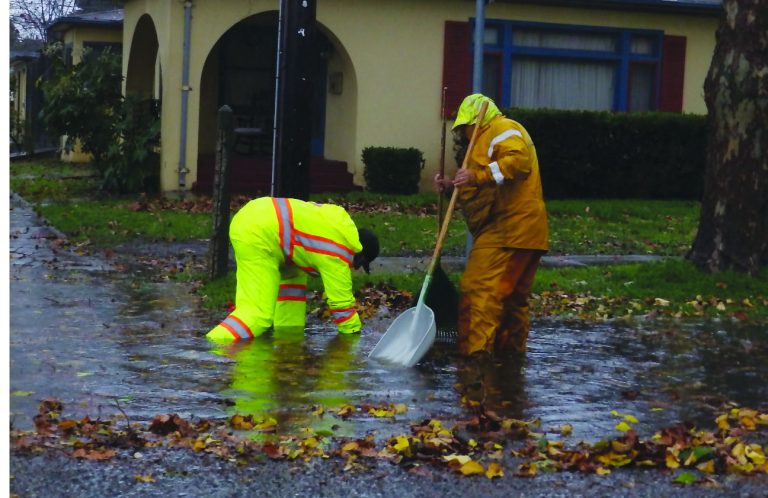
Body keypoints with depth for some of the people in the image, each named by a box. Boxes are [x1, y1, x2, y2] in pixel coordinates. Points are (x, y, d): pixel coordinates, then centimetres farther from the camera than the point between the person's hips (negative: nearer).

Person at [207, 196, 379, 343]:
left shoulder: (342, 223, 20)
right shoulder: (338, 254, -3)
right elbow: (341, 302, 0)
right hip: (256, 236, -10)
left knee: (293, 275, 27)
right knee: (258, 315, -13)